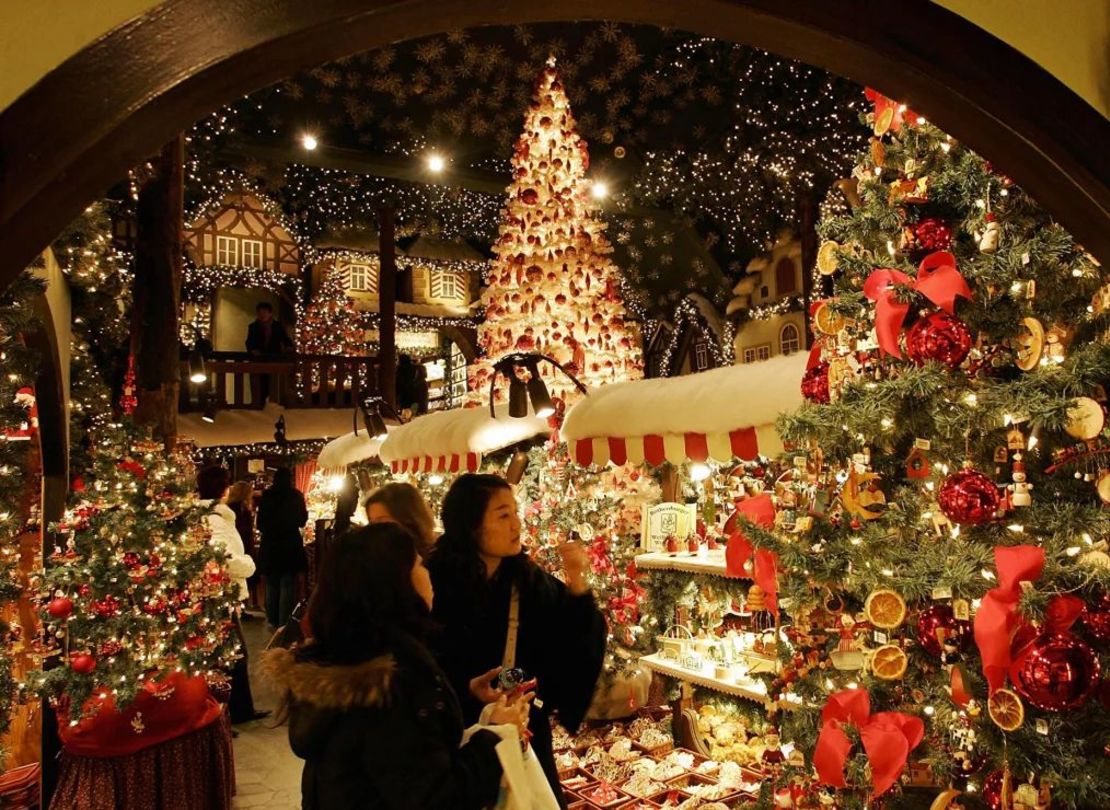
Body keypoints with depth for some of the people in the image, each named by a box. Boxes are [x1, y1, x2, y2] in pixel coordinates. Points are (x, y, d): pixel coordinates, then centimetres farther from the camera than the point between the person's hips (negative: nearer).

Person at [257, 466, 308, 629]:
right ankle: (284, 623, -2)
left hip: (269, 547, 2)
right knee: (288, 586, 0)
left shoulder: (266, 496, -1)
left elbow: (260, 524, 4)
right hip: (290, 546, -2)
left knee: (271, 585, 14)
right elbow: (302, 520, 3)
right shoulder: (295, 495, -5)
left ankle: (273, 621, 20)